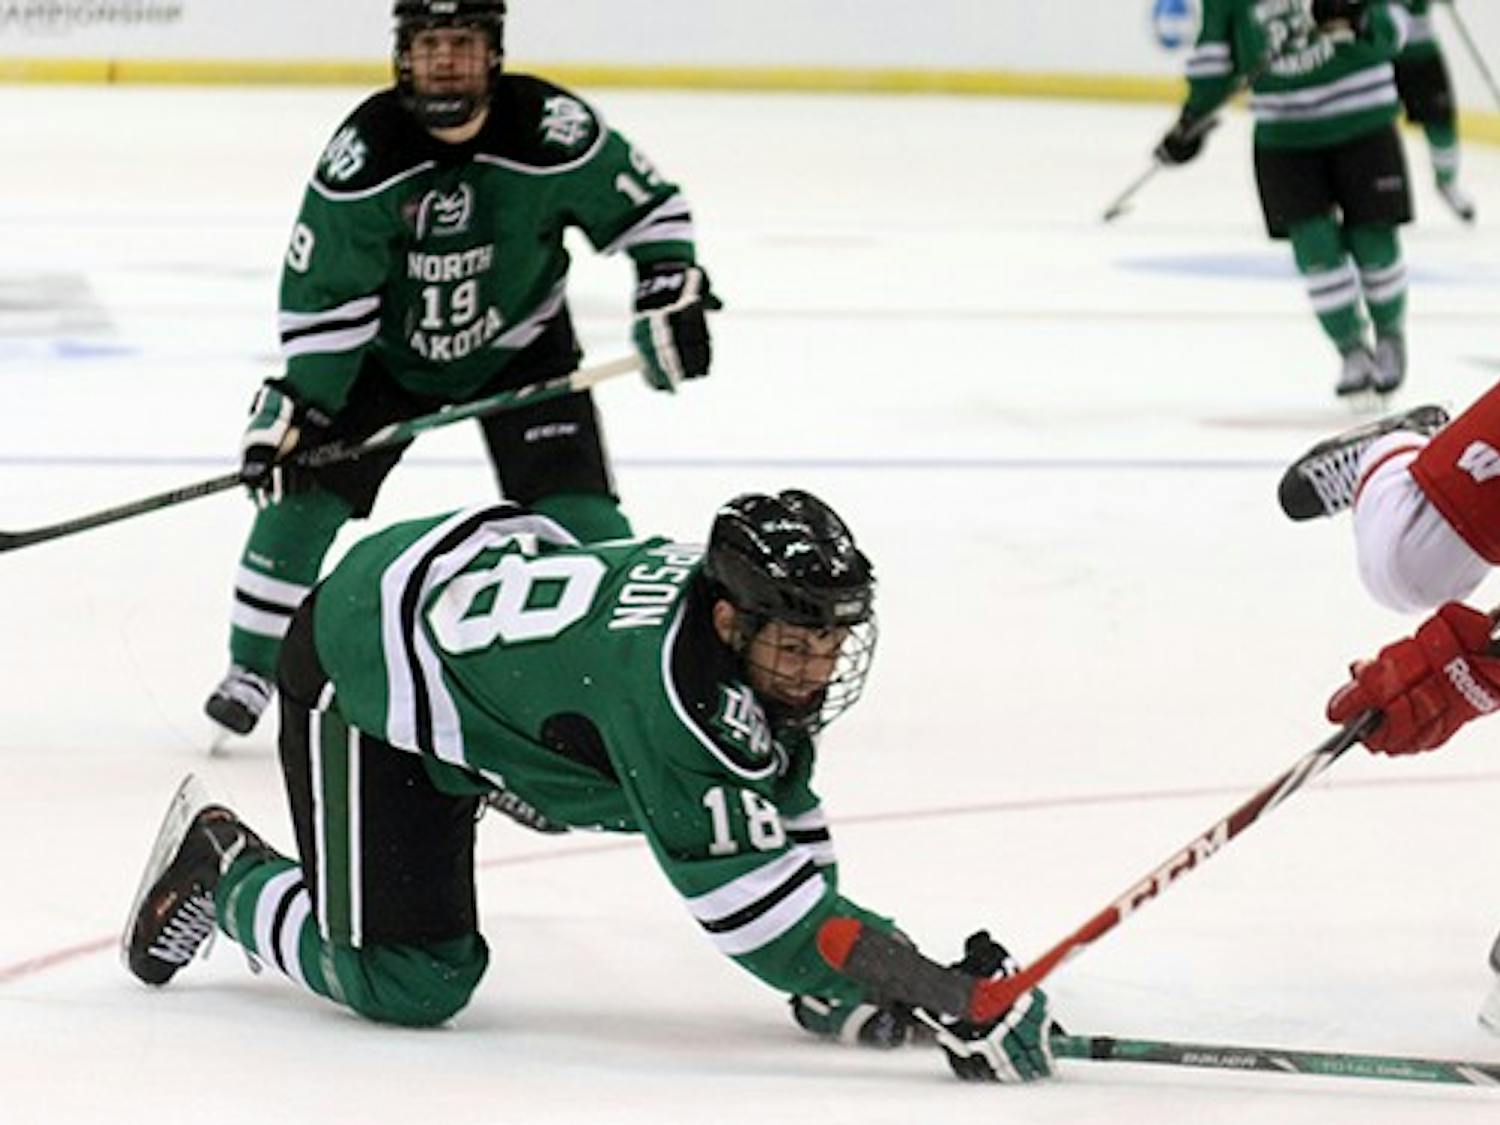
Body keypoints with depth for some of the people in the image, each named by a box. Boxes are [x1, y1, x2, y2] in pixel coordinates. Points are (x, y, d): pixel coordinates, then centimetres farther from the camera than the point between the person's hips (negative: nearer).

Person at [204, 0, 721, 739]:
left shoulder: (552, 131, -24)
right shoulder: (365, 152, -25)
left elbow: (646, 205, -8)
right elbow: (321, 290, -19)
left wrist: (673, 291, -20)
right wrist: (295, 404, -22)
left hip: (518, 346, 0)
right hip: (387, 350, 0)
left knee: (575, 507, -13)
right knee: (305, 491, -8)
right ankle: (253, 670, 10)